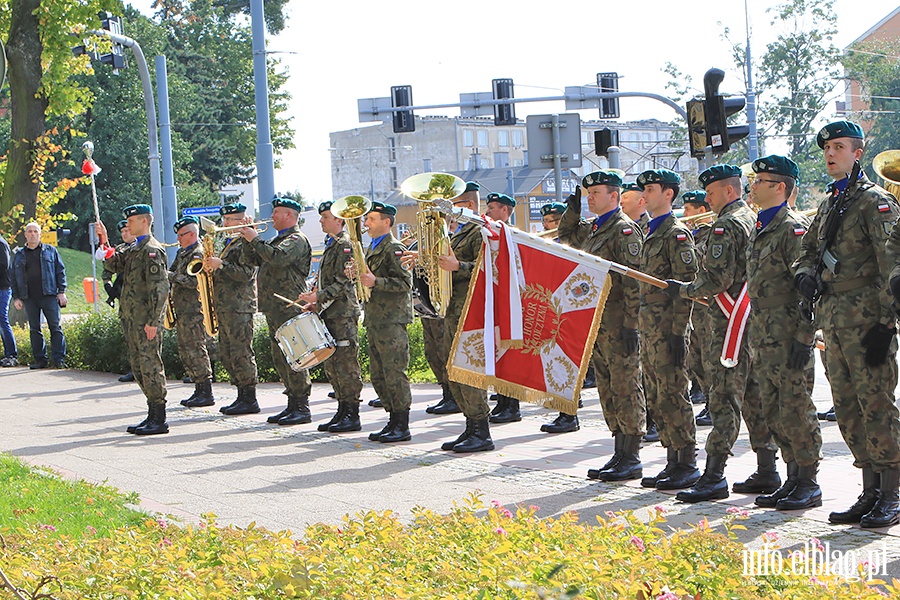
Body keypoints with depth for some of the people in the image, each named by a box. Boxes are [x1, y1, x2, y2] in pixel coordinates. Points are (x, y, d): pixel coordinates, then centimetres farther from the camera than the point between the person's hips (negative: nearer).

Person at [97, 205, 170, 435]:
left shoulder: (152, 250, -13)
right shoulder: (133, 249, 17)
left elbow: (160, 289, -18)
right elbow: (113, 265, 20)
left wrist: (153, 321, -21)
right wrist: (104, 243, 7)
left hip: (146, 320, -10)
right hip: (132, 319, 10)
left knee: (150, 365, -7)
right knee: (138, 367, 12)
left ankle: (159, 420, -3)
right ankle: (153, 415, 18)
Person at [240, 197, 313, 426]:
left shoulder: (297, 239, -9)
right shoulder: (276, 239, 21)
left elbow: (278, 257, -27)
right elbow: (250, 260, 20)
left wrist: (255, 239, -17)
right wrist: (249, 238, 7)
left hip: (290, 307, -10)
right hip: (274, 309, 10)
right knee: (280, 358, 11)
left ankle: (302, 409, -9)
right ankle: (292, 405, 16)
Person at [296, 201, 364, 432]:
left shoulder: (345, 244, -11)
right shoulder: (331, 245, 19)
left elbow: (344, 282, -17)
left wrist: (319, 296, -19)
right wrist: (316, 303, 13)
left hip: (344, 315, -10)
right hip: (331, 314, 10)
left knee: (346, 365, -8)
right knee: (331, 365, 10)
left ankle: (352, 415, -5)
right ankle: (343, 411, 15)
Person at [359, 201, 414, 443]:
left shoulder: (395, 249, -10)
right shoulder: (372, 248, 19)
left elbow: (405, 283, -17)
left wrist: (376, 282, -25)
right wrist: (360, 275, 8)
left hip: (392, 320, -10)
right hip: (375, 320, 10)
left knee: (394, 373, -8)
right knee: (378, 375, 11)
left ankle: (402, 426, -4)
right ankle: (393, 421, 18)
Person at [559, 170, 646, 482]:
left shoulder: (625, 229, -11)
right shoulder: (591, 228, 15)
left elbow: (634, 281, -16)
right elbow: (566, 234, 36)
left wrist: (631, 325, -21)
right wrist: (572, 211, 16)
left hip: (619, 324, -9)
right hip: (597, 322, 9)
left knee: (625, 389, -5)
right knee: (607, 390, 11)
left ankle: (631, 459, -1)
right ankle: (620, 454, 17)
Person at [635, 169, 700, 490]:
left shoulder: (677, 233, -10)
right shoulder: (651, 233, 18)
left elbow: (687, 284, -16)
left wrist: (678, 332, -20)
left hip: (668, 328, -9)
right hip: (649, 328, 9)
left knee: (673, 396, -7)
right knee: (656, 398, 10)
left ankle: (688, 465, -1)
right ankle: (673, 461, 16)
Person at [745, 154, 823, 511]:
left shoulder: (794, 228, -11)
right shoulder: (759, 229, 17)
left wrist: (804, 338, -20)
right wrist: (753, 334, 21)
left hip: (789, 337, -9)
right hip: (763, 338, 9)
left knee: (795, 409, -5)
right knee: (773, 413, 11)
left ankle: (809, 485, 3)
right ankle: (793, 479, 19)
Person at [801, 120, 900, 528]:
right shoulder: (829, 204, 19)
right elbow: (808, 250, 25)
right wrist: (805, 274, 0)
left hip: (865, 317, -8)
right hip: (832, 318, 8)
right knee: (847, 409, 9)